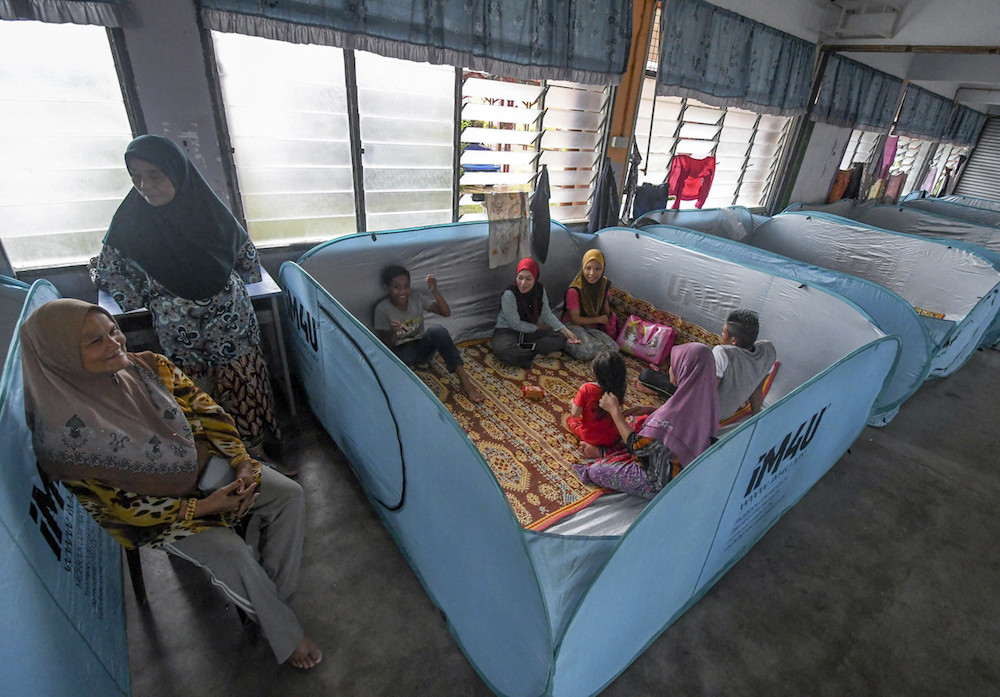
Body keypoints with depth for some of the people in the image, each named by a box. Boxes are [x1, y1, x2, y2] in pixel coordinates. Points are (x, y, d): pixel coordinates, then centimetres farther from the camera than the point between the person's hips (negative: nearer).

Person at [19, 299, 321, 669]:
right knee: (232, 554, -23)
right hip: (159, 508, -4)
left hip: (206, 464, 5)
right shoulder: (65, 434, -22)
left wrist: (241, 460, -13)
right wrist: (204, 507, -21)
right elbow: (119, 506, -16)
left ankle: (275, 593, 9)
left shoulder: (150, 366, -10)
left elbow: (204, 410, -1)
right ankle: (284, 634, 3)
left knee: (290, 494, -11)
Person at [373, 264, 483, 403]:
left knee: (438, 331, -32)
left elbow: (446, 313, -12)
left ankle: (464, 379, -31)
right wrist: (392, 333, -32)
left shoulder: (417, 297, -4)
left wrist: (434, 291, -25)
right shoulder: (382, 309, -11)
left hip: (422, 347, 3)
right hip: (403, 352, -2)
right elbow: (386, 345, -10)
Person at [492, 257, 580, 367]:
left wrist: (564, 330, -12)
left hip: (531, 332, 6)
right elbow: (516, 324, -18)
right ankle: (539, 355, -20)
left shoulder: (540, 289, -5)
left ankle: (521, 348, -21)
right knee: (502, 350, -39)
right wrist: (537, 327, -7)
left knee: (561, 337, -13)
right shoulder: (509, 294, -22)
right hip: (508, 331, -6)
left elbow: (547, 314, -1)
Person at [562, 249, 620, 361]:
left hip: (593, 328, 5)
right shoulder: (574, 291, -19)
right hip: (573, 326, -5)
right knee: (588, 350, -33)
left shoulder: (605, 284, -2)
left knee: (613, 348, -20)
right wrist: (598, 319, -6)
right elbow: (575, 319, -13)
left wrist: (608, 325, 10)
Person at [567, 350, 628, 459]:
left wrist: (572, 404, -1)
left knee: (569, 419, 27)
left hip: (588, 436, -3)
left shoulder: (587, 389, -26)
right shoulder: (618, 391, -17)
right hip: (611, 439, 3)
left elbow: (575, 414, -20)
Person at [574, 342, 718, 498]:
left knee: (595, 471, -1)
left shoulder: (671, 415, -37)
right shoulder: (707, 398, -13)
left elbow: (636, 446, -23)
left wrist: (614, 410, -15)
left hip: (662, 482, -7)